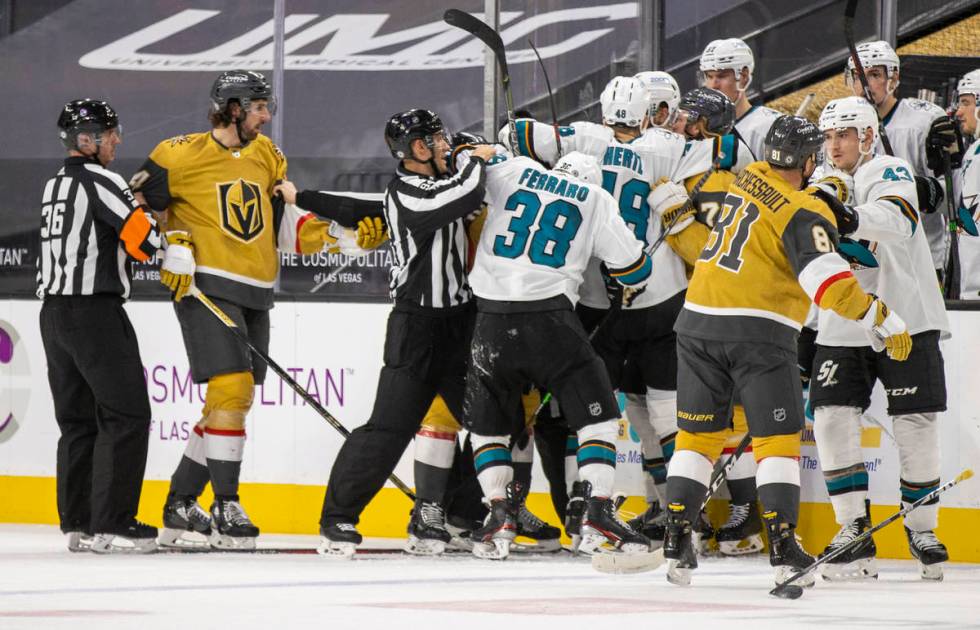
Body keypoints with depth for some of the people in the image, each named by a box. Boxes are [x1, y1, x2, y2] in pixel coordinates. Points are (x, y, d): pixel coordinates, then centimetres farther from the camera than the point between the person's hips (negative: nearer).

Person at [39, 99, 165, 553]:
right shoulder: (99, 181, -12)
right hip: (95, 311, -9)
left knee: (79, 420, 12)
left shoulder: (55, 186, 17)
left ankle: (77, 525, 11)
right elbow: (143, 236, -17)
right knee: (126, 416, -7)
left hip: (54, 312, 9)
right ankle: (111, 525, -11)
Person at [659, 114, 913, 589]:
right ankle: (782, 546, -10)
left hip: (699, 319, 6)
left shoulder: (745, 179, 8)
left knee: (698, 433, 12)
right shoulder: (804, 214, -12)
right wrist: (884, 320, -16)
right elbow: (828, 282, -22)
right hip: (758, 332, -6)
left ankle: (676, 540, 7)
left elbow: (679, 196, 23)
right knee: (778, 438, 0)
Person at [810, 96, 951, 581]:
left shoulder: (889, 173, -8)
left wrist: (852, 218, -47)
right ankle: (853, 529, -3)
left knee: (915, 423, -3)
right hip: (842, 327, 6)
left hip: (905, 319, -5)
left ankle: (922, 528, 12)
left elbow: (898, 220, -30)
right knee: (831, 415, -8)